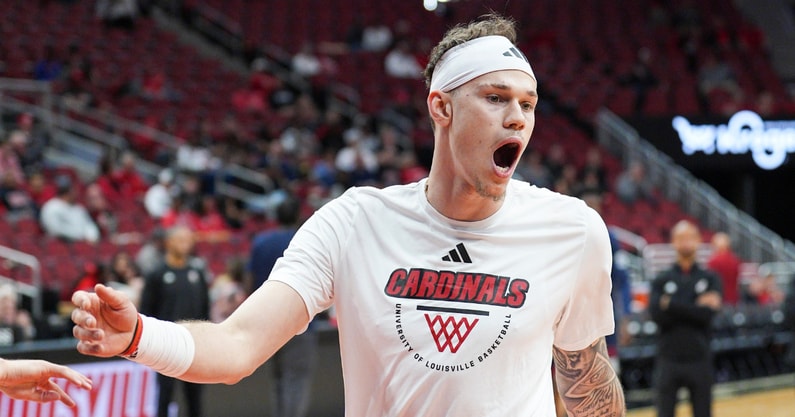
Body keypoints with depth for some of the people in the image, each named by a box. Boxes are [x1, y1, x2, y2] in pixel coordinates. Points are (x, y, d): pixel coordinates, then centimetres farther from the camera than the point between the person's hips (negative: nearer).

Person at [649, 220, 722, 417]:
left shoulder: (710, 279, 5)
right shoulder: (661, 280, 5)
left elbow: (708, 314, -11)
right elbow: (656, 314, -11)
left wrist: (671, 304, -12)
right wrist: (695, 306, -13)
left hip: (699, 361, 0)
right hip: (669, 361, 0)